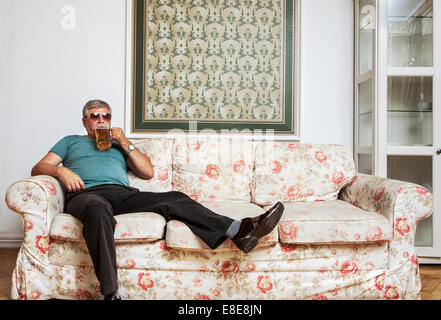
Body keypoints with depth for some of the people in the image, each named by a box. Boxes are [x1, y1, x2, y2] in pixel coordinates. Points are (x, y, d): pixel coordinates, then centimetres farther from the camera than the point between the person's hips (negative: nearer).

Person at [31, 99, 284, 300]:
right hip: (87, 194, -2)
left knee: (173, 199, -24)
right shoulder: (71, 141, 32)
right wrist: (61, 171, -4)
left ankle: (237, 230, -39)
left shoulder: (119, 144, 34)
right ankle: (111, 293, -51)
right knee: (99, 211, -42)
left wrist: (125, 143, 12)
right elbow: (38, 168, 19)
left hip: (122, 193, 3)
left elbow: (148, 172, 21)